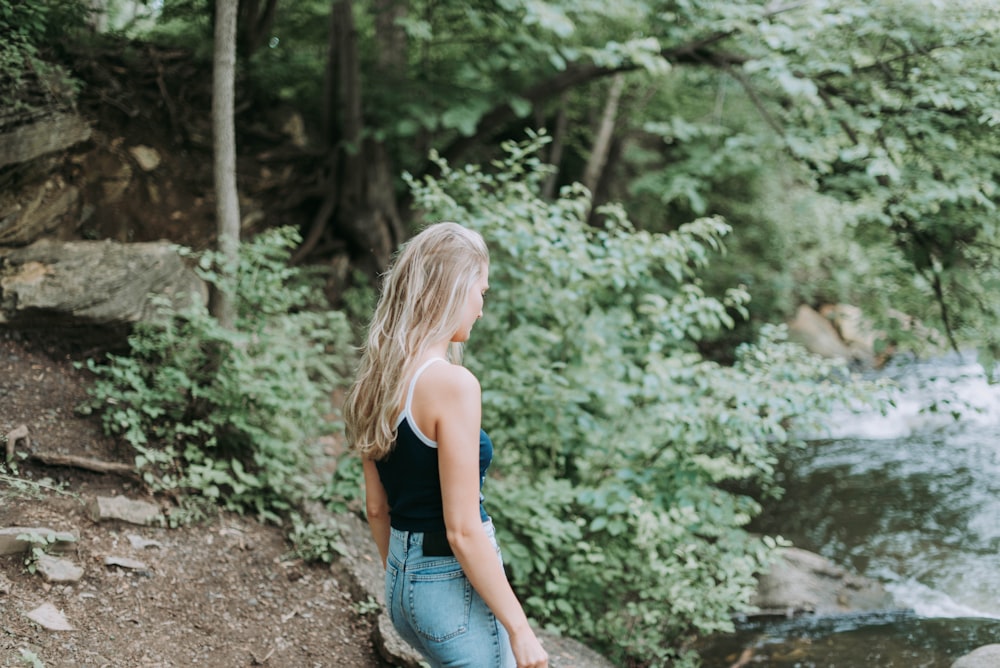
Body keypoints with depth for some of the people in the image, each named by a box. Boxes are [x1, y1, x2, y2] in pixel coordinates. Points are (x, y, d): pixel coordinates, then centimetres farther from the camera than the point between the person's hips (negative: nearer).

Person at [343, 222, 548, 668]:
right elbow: (463, 530, -21)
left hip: (403, 580, 8)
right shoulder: (452, 384, -20)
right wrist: (519, 627, -14)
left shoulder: (380, 379, 4)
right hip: (455, 584, -8)